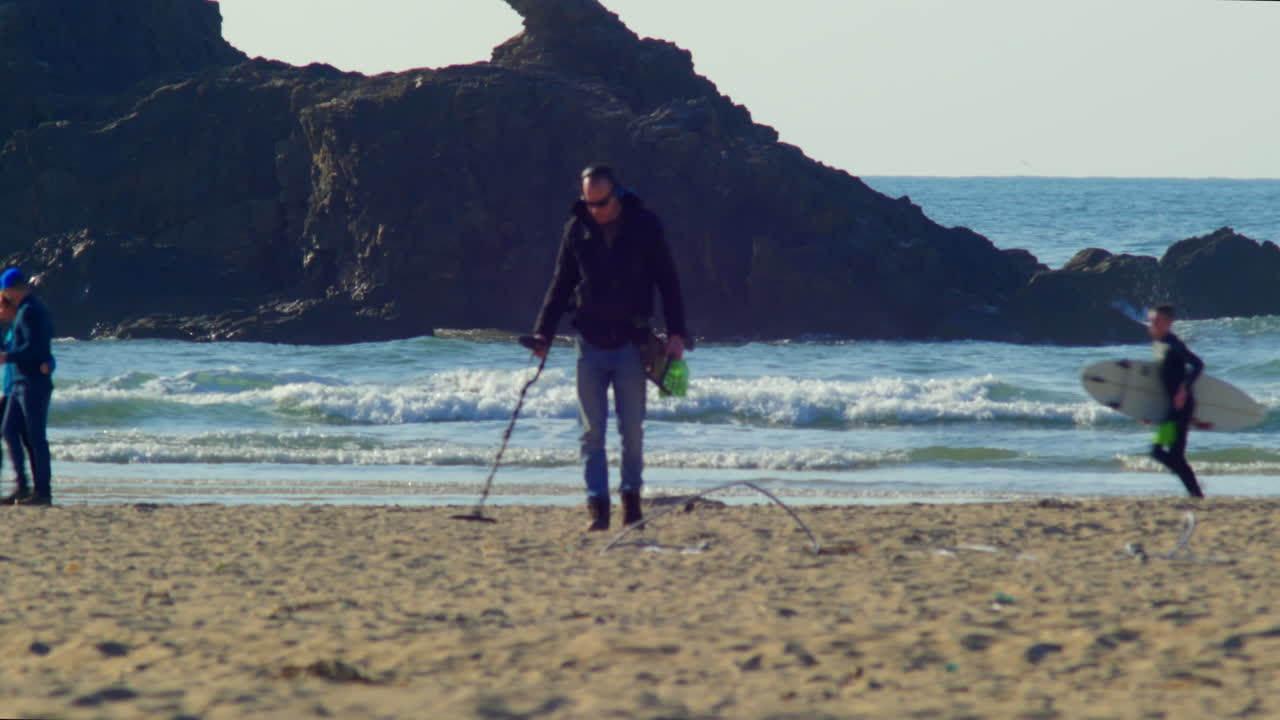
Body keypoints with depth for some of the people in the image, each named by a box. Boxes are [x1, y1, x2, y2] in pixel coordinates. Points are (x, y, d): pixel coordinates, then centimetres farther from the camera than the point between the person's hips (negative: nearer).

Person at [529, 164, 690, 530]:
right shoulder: (577, 229, 4)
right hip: (591, 345, 2)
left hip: (631, 345, -2)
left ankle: (631, 496, 11)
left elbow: (667, 281, 2)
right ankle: (597, 504, -2)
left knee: (632, 428, 0)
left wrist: (676, 333, -4)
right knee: (592, 431, -2)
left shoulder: (645, 225, -2)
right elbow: (560, 284, 11)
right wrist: (543, 332, 4)